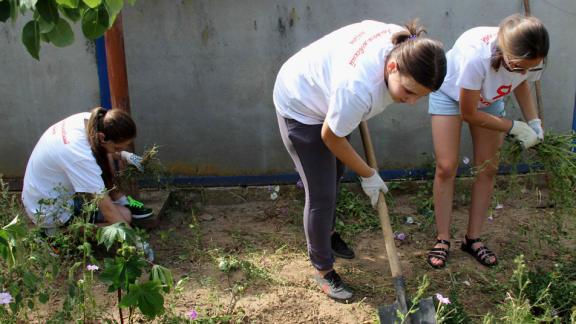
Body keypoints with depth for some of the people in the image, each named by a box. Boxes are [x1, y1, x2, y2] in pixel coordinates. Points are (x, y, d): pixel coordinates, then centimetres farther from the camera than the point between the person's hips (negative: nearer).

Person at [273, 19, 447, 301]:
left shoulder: (405, 45, -21)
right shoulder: (358, 87, -45)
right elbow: (331, 137, -26)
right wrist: (367, 175, -11)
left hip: (325, 94, 8)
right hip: (300, 107, -8)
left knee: (334, 176, 22)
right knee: (322, 195, -6)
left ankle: (327, 234, 47)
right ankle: (323, 270, 15)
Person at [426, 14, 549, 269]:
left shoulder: (529, 59, -29)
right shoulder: (476, 56, -44)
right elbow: (469, 114, -28)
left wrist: (534, 122, -15)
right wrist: (514, 127, -26)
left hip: (489, 99, 4)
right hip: (450, 93, -4)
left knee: (487, 169, 0)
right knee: (446, 167, -9)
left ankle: (473, 239, 13)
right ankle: (442, 240, 5)